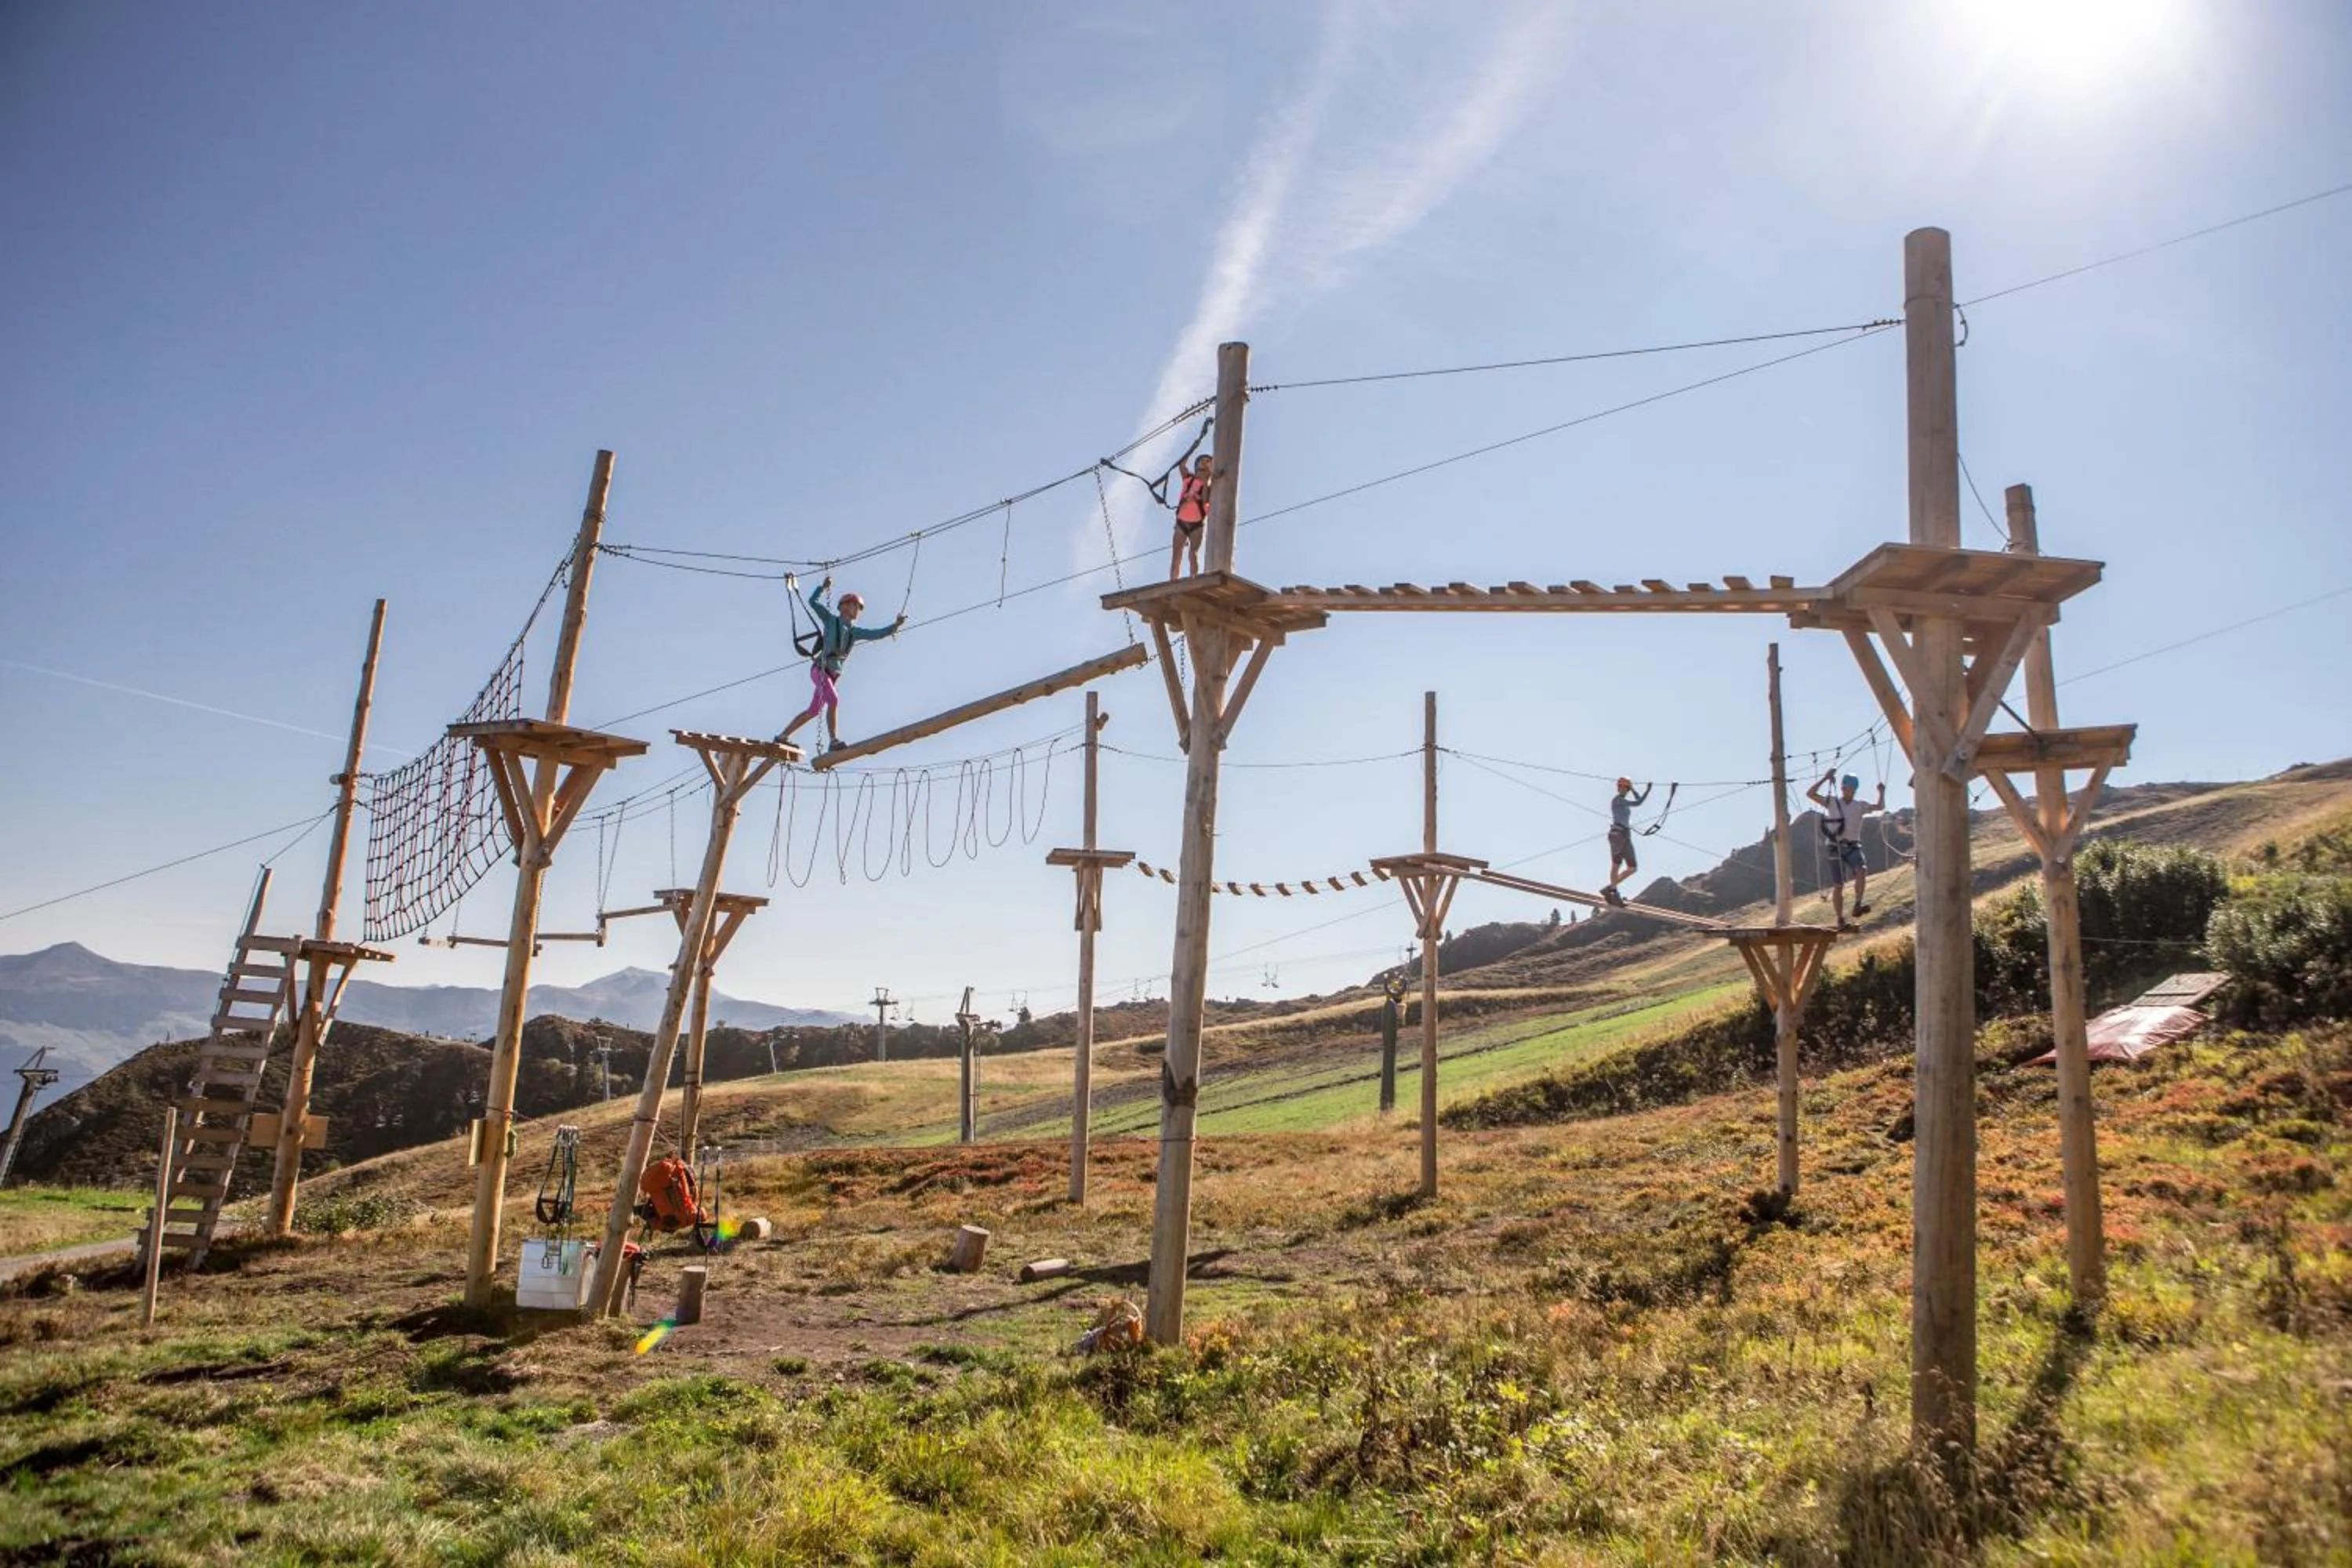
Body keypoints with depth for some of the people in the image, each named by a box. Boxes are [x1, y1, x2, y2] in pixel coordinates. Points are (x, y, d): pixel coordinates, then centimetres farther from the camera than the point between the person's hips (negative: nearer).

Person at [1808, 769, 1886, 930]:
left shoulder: (1860, 806, 12)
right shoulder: (1832, 802, 5)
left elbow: (1880, 807, 11)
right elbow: (1810, 794, -2)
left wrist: (1882, 792, -1)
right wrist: (1825, 779, -5)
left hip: (1853, 847, 2)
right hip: (1836, 848, -1)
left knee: (1862, 871, -30)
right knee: (1838, 886, 0)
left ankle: (1858, 905, -29)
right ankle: (1840, 920, 6)